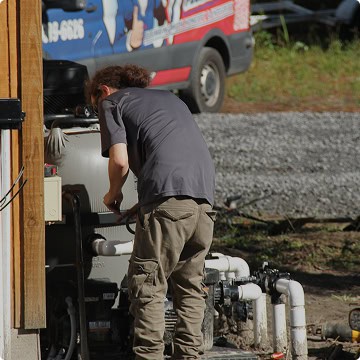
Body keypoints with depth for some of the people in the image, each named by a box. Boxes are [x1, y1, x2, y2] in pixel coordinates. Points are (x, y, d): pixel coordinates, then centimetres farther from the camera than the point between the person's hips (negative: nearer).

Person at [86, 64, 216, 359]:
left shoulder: (111, 102, 13)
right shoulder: (169, 97, 33)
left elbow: (120, 161, -2)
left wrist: (114, 194, 18)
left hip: (168, 196, -7)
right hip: (204, 194, 7)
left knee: (149, 286, -3)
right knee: (191, 285, 14)